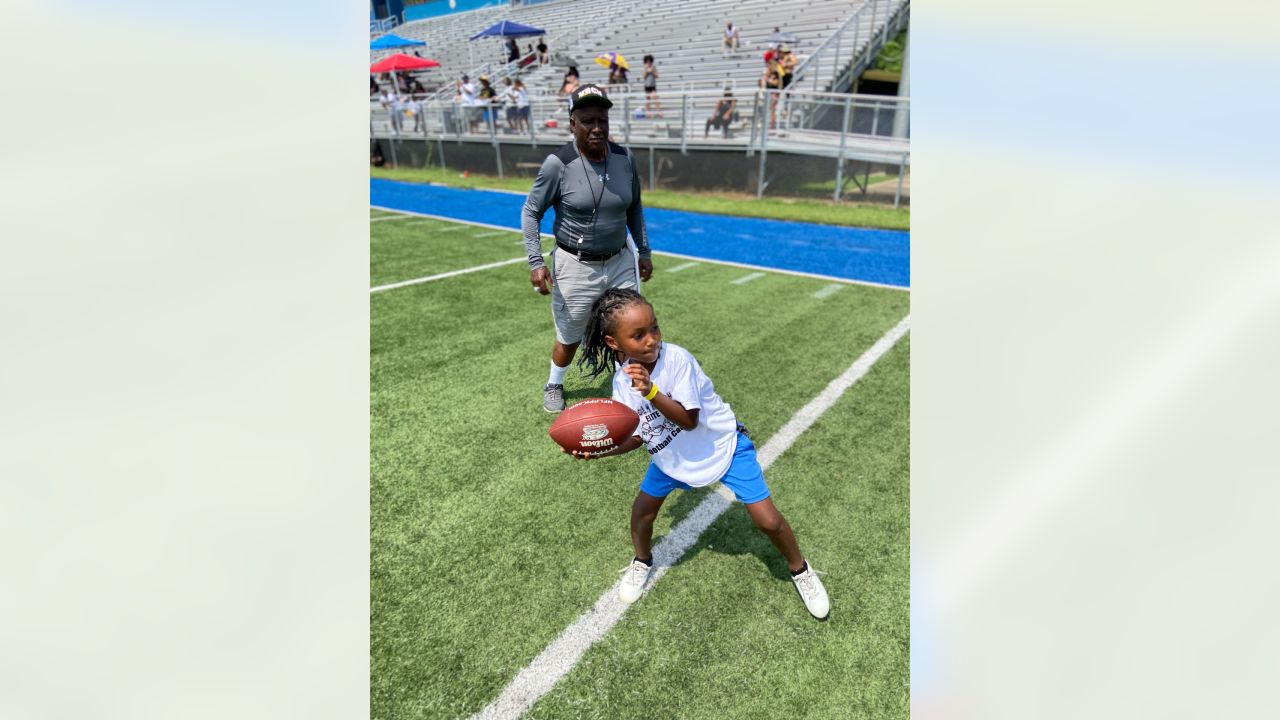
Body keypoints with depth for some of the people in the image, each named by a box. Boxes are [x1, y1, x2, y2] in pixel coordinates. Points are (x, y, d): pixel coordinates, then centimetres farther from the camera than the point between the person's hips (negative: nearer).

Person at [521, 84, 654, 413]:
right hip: (575, 266, -3)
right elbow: (531, 212, -7)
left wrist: (644, 251, 13)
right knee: (569, 339, 13)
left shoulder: (624, 158, -5)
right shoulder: (558, 163, -17)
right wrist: (535, 262, -17)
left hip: (620, 262, 3)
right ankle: (554, 384, 43)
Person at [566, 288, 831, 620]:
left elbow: (688, 420, -32)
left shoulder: (676, 358, -30)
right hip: (671, 454, 5)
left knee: (767, 520, -7)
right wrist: (599, 450, -22)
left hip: (722, 444, -4)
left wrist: (650, 391, -45)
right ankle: (642, 562, 41)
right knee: (642, 509, 8)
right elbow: (637, 436, -7)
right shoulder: (622, 380, -14)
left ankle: (800, 570, 24)